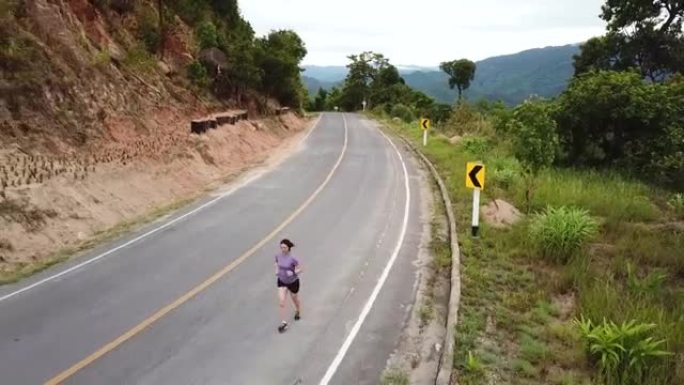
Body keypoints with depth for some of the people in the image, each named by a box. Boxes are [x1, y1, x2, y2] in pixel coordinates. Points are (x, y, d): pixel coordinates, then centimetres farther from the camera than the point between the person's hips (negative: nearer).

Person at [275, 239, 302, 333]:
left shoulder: (292, 258, -27)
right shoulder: (278, 256, -12)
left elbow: (300, 269, -15)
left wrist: (293, 272, -32)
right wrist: (277, 270, -7)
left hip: (293, 282, -3)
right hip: (282, 281, 3)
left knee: (294, 298, 22)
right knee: (281, 302, -5)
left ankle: (298, 311, 54)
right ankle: (283, 323, 7)